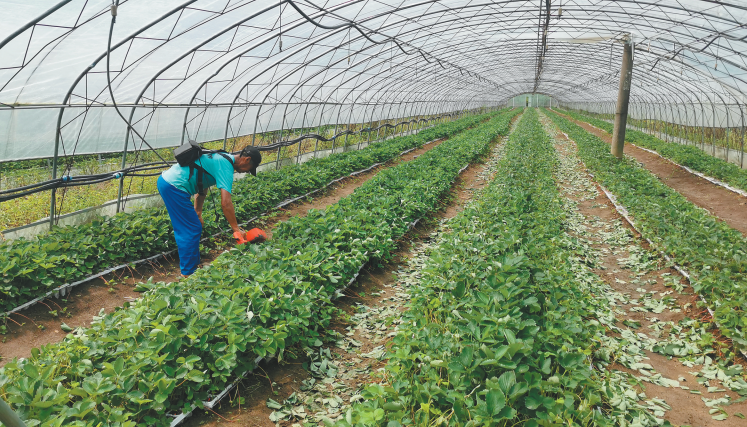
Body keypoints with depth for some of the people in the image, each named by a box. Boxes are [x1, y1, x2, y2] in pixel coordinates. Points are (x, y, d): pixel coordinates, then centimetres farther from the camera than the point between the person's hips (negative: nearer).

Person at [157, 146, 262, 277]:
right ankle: (189, 273, 5)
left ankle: (194, 263, 29)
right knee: (192, 230, -3)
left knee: (184, 230, 18)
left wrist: (197, 213, 26)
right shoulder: (226, 167, -13)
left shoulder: (220, 159, 17)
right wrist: (236, 229, -15)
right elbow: (226, 203, -21)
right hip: (174, 187, -11)